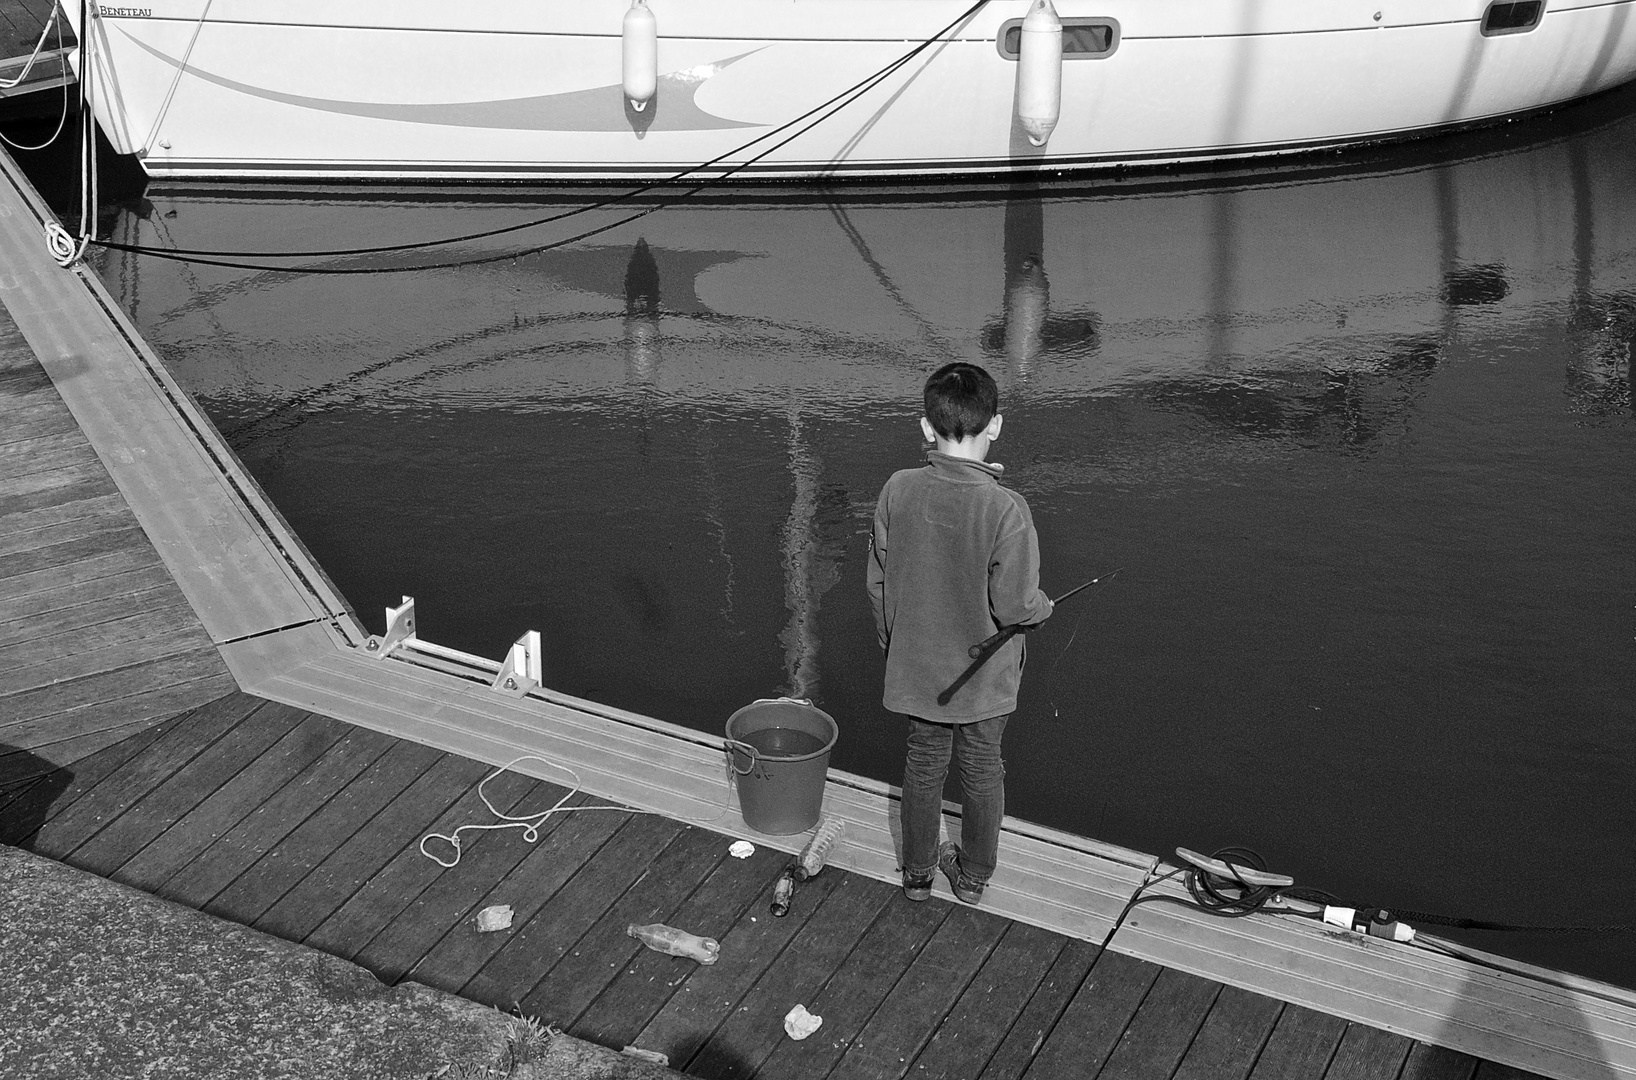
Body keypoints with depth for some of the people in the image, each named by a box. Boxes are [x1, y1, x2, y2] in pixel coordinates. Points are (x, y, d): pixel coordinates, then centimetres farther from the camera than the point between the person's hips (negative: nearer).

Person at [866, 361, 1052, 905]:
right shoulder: (1006, 509, -27)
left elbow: (878, 582, -5)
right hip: (984, 676, -2)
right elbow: (1013, 605, -22)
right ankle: (973, 876, 38)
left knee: (924, 764, 22)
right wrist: (1043, 606, 1)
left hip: (917, 667, 2)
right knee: (982, 769, 19)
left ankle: (918, 871, 39)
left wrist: (892, 640, 13)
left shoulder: (898, 491, -16)